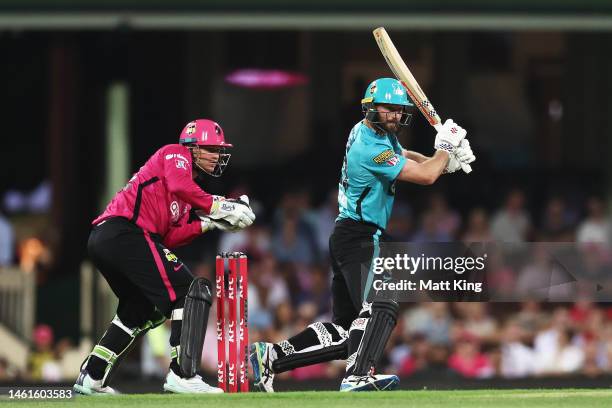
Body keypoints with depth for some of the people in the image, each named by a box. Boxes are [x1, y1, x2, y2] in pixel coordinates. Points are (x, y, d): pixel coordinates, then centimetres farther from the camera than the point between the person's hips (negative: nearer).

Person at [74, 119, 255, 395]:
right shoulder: (175, 154, 7)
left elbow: (169, 239, 16)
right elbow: (180, 187, -17)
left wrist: (207, 223, 7)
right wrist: (218, 207, -14)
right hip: (125, 232, -10)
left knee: (142, 310, 27)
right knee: (190, 292, -13)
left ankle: (91, 378, 28)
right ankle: (182, 375, -21)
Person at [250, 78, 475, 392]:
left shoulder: (371, 131, 13)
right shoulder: (371, 148, -17)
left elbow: (402, 156, 26)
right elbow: (425, 176, -15)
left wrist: (444, 160, 7)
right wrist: (446, 148, 2)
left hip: (346, 237, 10)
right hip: (359, 238, -10)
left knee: (343, 329, 11)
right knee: (381, 307, -29)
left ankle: (270, 356, 12)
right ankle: (357, 377, -45)